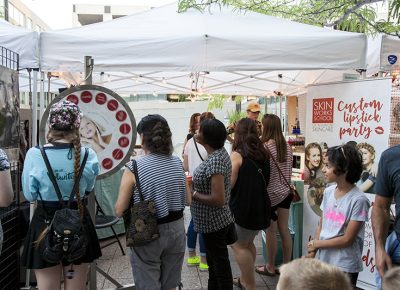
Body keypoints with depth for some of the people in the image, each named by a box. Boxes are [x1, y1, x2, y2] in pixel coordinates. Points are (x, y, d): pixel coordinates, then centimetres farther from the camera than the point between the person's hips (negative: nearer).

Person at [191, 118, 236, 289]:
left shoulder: (215, 161, -27)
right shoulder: (220, 152, 1)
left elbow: (218, 199, -31)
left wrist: (193, 194, -20)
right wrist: (194, 183, 4)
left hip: (213, 223, -10)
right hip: (214, 221, 10)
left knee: (220, 264, 8)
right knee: (214, 262, 24)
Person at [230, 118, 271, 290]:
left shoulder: (237, 155, -14)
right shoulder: (262, 153, 5)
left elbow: (229, 184, -15)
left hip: (243, 207, -7)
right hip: (261, 205, 7)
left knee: (239, 245, 6)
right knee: (248, 243, 20)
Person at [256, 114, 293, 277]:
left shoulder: (265, 147, -19)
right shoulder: (286, 145, 2)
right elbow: (289, 170, 11)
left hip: (271, 194, -6)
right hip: (285, 192, 6)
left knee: (271, 231, 6)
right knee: (284, 229, 13)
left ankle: (271, 267, 19)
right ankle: (287, 265, 22)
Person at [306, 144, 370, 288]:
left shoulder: (358, 200, -17)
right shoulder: (328, 192, 1)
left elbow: (347, 240, -16)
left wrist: (316, 244, -8)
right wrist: (312, 253, 0)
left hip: (345, 267, -5)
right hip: (324, 260, 5)